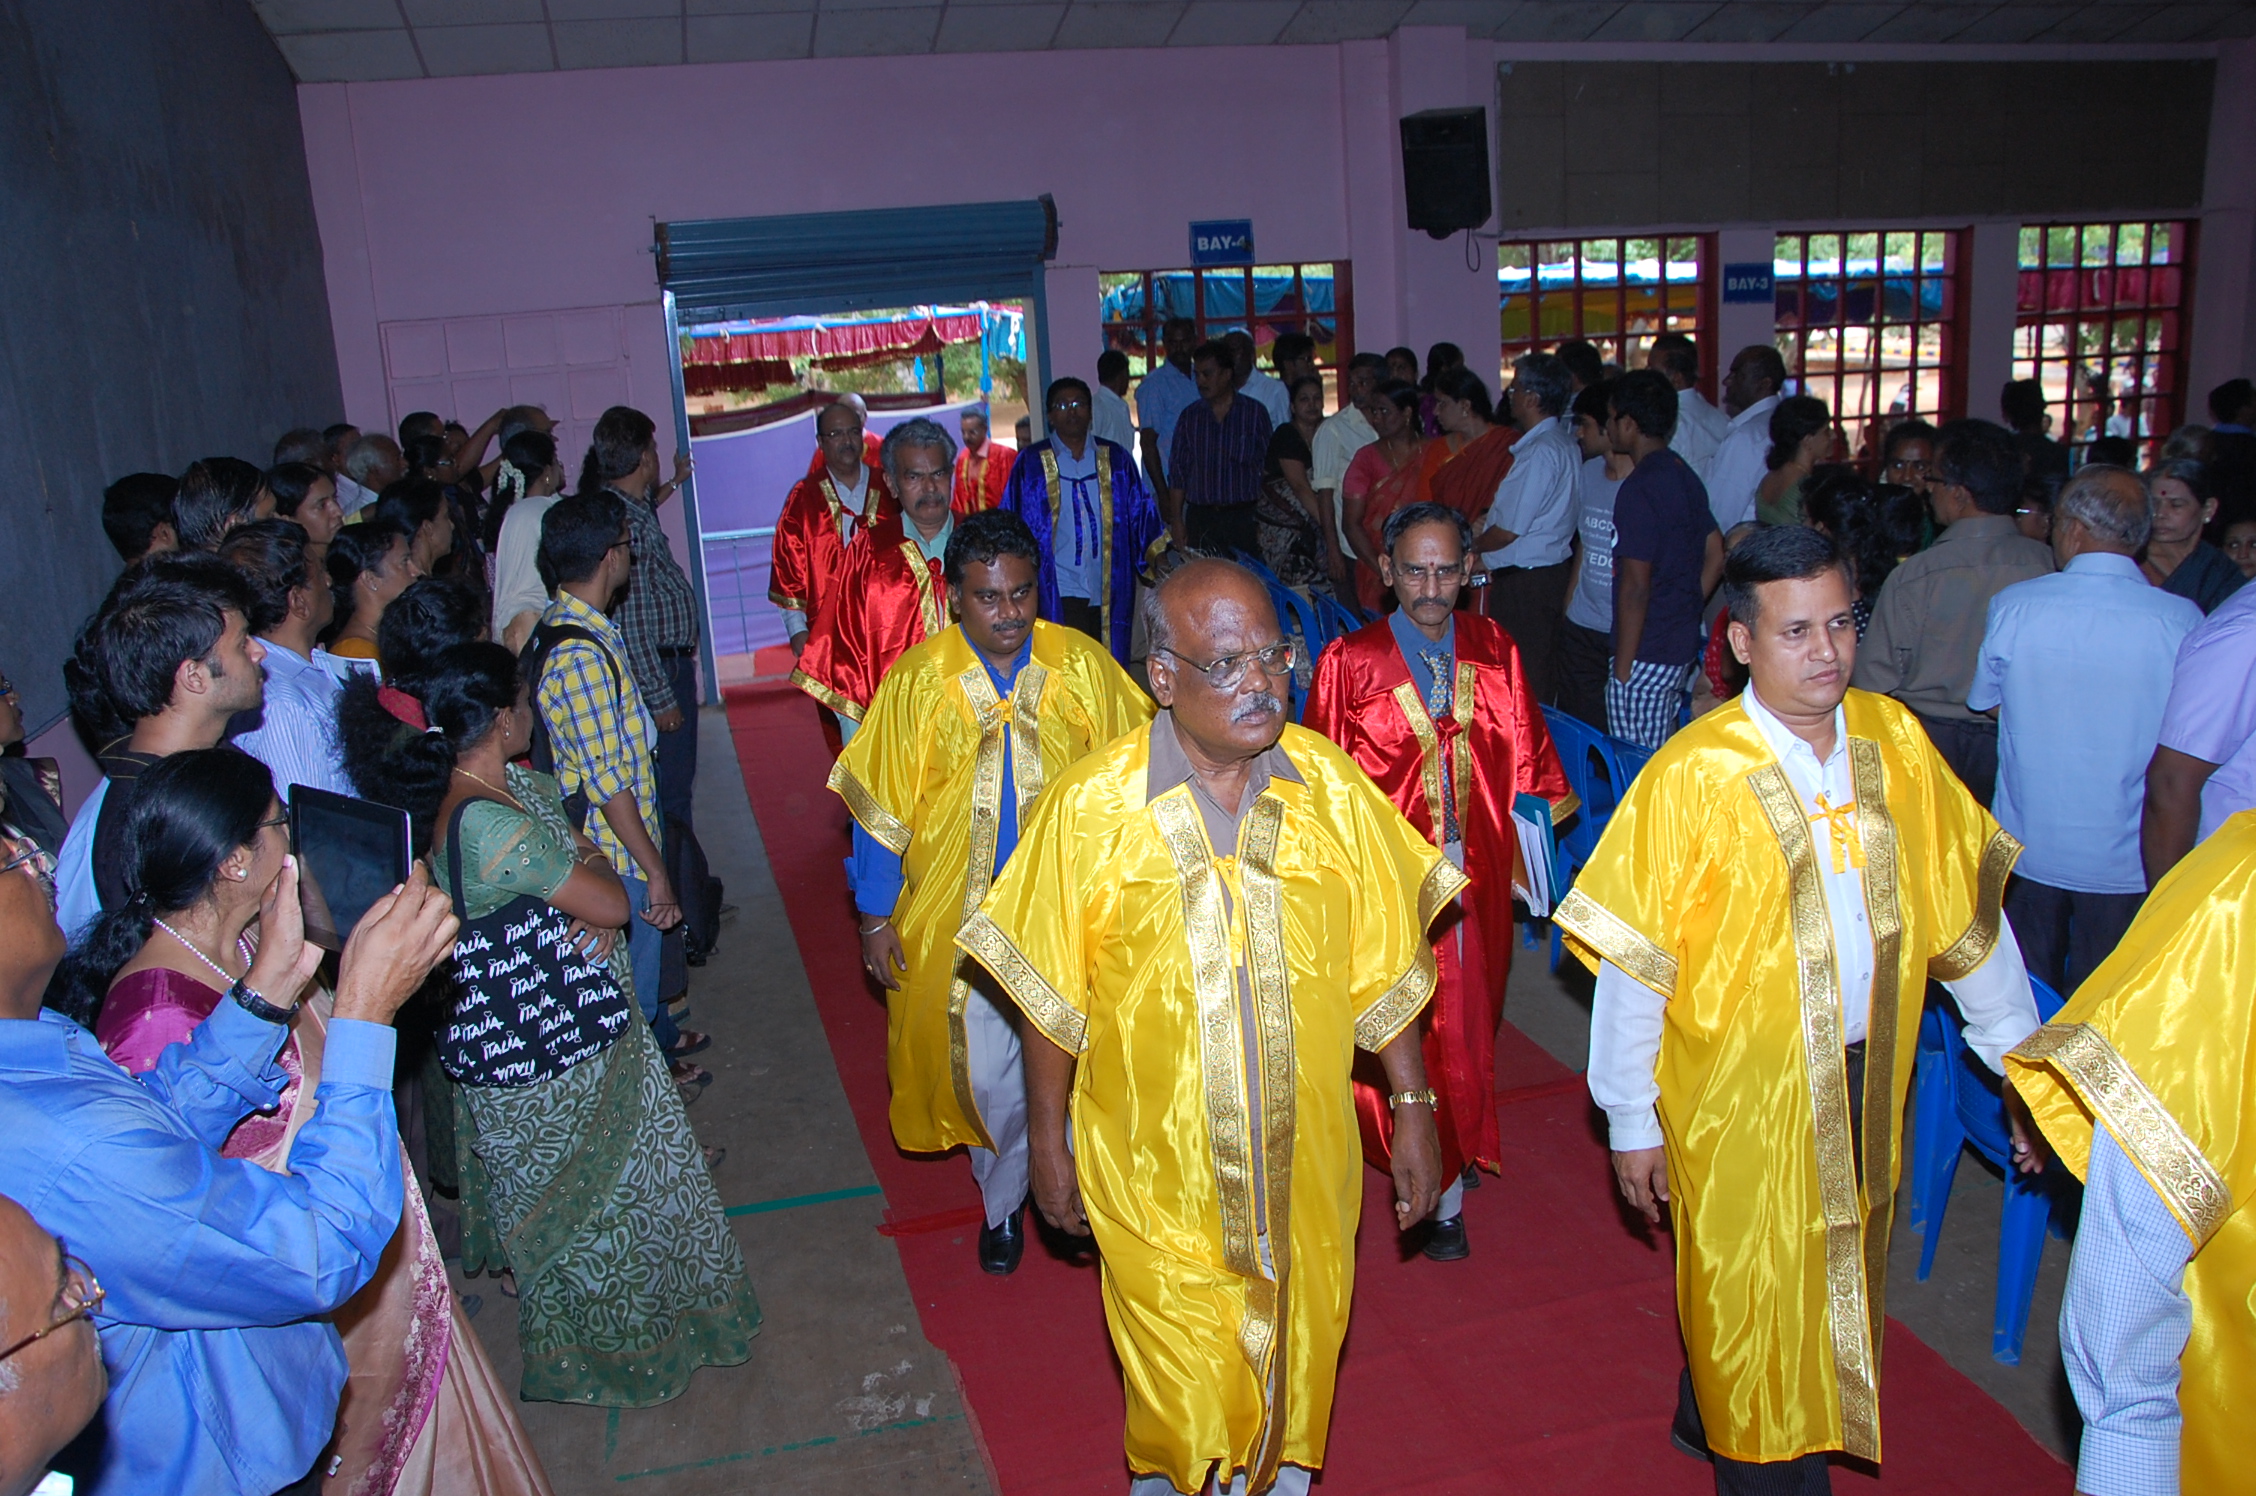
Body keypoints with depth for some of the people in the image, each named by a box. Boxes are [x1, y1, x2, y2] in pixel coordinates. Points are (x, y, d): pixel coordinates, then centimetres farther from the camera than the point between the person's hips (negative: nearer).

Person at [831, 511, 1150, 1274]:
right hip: (964, 919, 0)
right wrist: (876, 917, 1)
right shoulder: (917, 680, -9)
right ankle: (1002, 1202, 36)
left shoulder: (1083, 665, -7)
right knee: (989, 1076, 9)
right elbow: (880, 807, -1)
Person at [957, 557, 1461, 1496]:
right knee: (1185, 1385, 12)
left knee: (1299, 1351, 20)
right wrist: (1047, 1143, 1)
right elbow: (1049, 996, -5)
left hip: (1304, 1161, 3)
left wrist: (1413, 1110, 3)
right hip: (1157, 1172, -2)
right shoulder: (1089, 809, -15)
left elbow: (1382, 968, 2)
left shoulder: (1329, 785, -7)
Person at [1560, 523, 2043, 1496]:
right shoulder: (1692, 776, -17)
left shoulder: (1893, 739, -3)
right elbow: (1632, 957, -13)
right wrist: (1630, 1121, -9)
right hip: (1740, 1094, -5)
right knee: (1754, 1308, 9)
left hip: (1867, 1081, 5)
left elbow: (1967, 903, 6)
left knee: (1836, 1289, 21)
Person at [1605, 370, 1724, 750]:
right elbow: (1715, 557, 16)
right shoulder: (1685, 475, 11)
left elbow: (1636, 587, -19)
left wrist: (1622, 667, -15)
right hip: (1683, 648, 9)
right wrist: (1685, 615, 17)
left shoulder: (1639, 489, -17)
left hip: (1646, 656, -9)